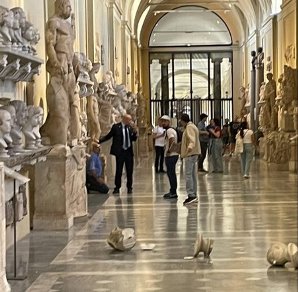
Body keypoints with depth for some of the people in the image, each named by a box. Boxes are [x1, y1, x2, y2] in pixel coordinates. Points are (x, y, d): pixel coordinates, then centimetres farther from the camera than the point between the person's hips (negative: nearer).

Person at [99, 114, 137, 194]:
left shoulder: (130, 127, 6)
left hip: (129, 151, 3)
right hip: (120, 151, -3)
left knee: (129, 171, 7)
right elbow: (108, 136, 1)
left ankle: (129, 187, 19)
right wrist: (98, 141, -7)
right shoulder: (116, 127, -4)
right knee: (118, 170, 1)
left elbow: (134, 139, 6)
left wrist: (134, 131, -10)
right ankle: (117, 188, 12)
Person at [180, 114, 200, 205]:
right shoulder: (192, 126, 19)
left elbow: (192, 139, -29)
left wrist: (190, 147, -47)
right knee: (193, 175, 11)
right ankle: (194, 195, 14)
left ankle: (191, 195, -19)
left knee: (188, 175, -14)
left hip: (190, 154, -11)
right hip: (193, 153, 11)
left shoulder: (189, 127, -14)